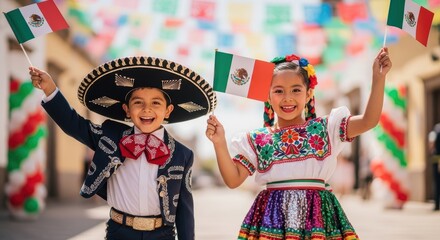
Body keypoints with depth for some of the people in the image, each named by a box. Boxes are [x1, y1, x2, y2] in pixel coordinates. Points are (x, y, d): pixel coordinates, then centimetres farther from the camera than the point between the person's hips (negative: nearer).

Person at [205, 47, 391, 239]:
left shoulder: (325, 128, 8)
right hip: (273, 216, 0)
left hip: (317, 215, 0)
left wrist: (378, 78, -8)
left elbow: (368, 121, -1)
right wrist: (219, 143, -7)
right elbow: (233, 180, 4)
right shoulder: (256, 140, 8)